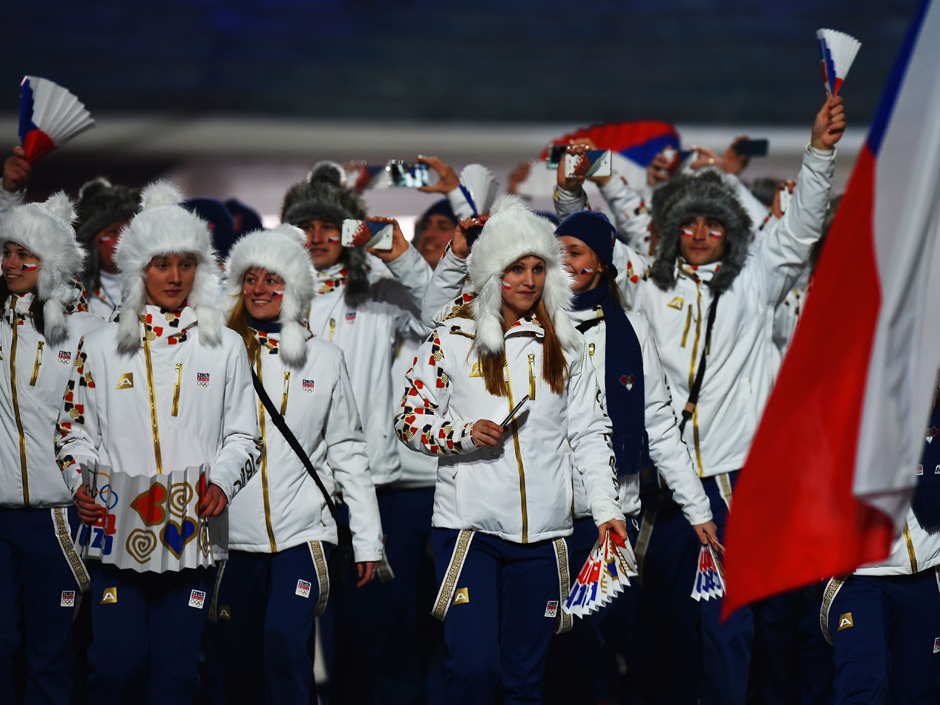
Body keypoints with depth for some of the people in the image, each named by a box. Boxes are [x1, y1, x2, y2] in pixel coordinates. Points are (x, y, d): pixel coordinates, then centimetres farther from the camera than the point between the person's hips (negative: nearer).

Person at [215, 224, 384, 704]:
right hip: (234, 534, 1)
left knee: (284, 644, -18)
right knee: (237, 658, 3)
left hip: (302, 532, -1)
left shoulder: (324, 359, 8)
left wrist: (367, 538, 6)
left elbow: (347, 451, 10)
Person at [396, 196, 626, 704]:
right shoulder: (452, 340, 2)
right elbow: (409, 422, 4)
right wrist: (464, 434, -14)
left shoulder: (565, 346, 10)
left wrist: (605, 508, 2)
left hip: (542, 530, 3)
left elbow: (589, 431, 12)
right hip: (469, 526, -3)